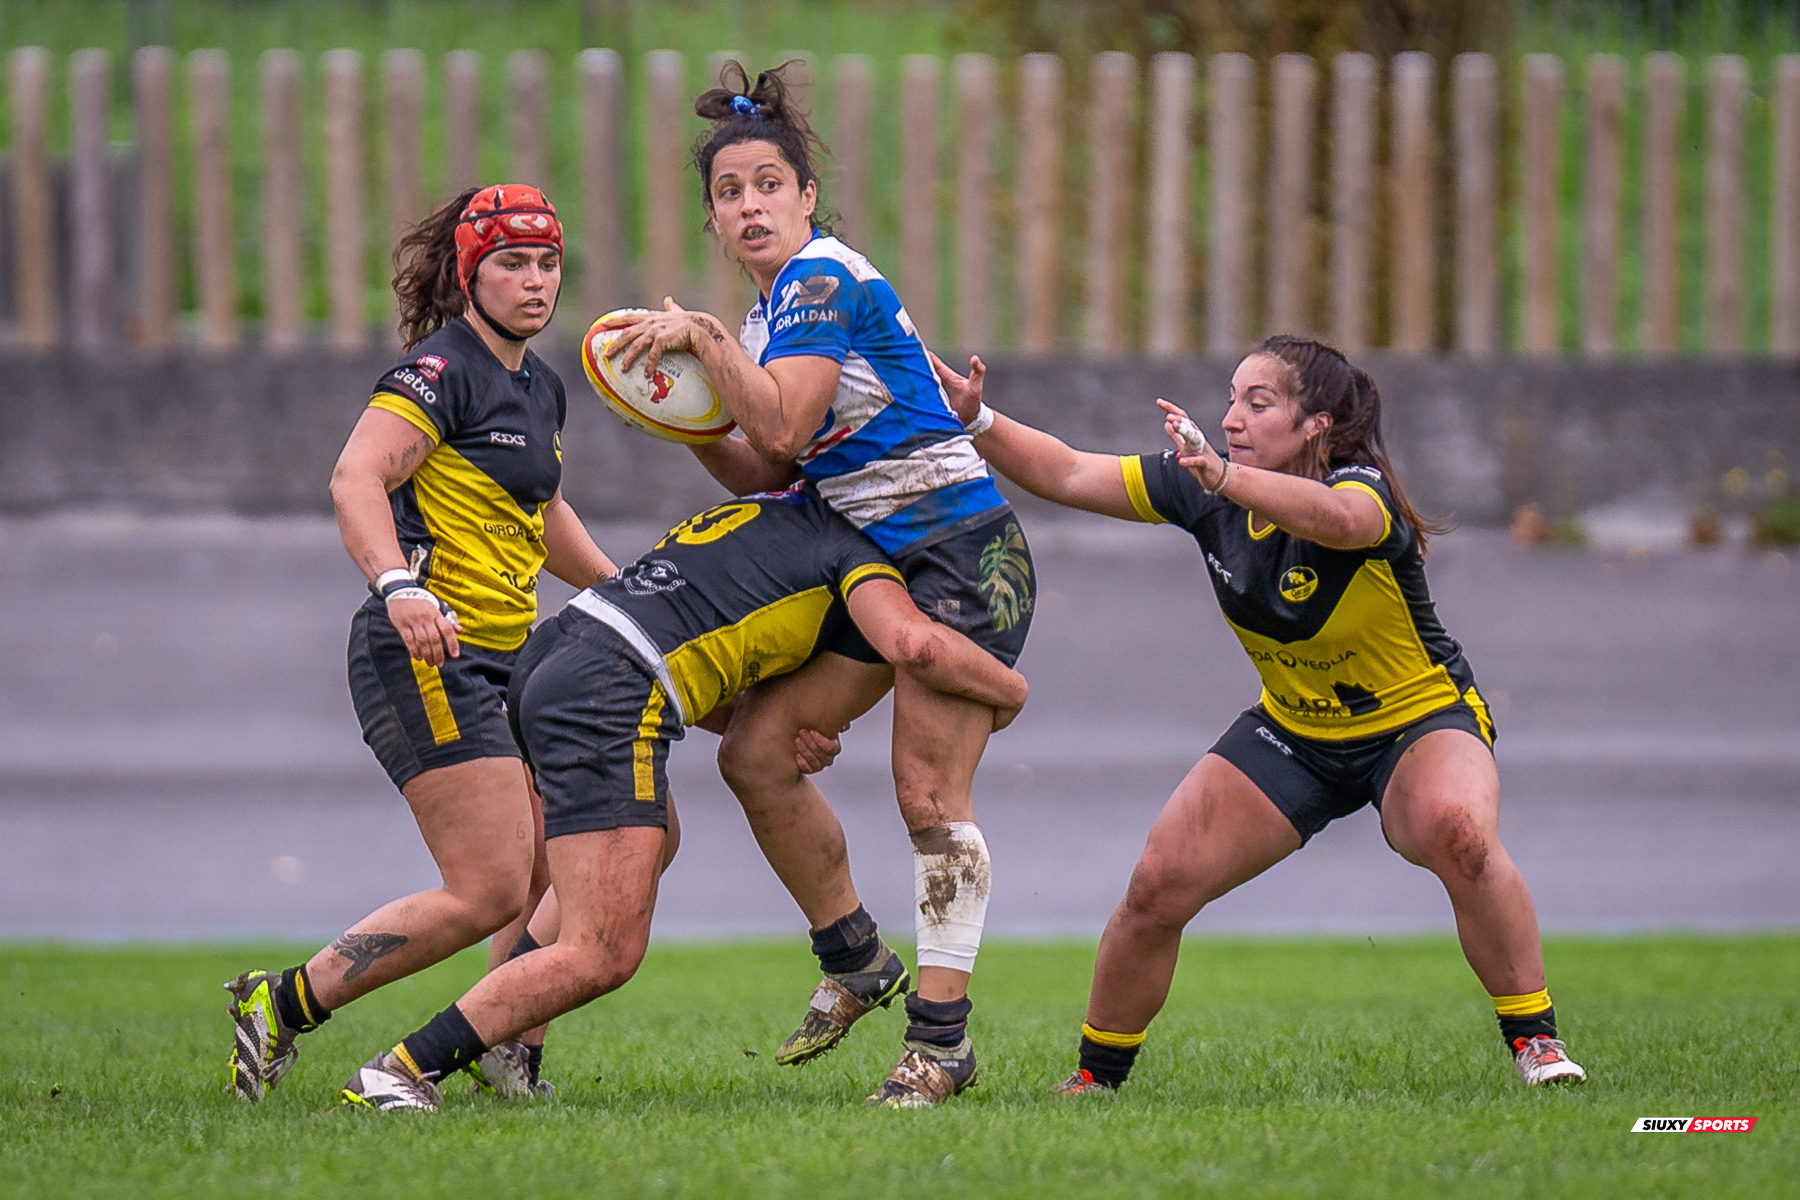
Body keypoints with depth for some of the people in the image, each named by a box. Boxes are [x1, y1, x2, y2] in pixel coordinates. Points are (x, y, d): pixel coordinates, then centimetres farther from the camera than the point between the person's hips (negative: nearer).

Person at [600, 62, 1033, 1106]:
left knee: (929, 789, -13)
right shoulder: (778, 306, 14)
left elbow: (784, 429, -22)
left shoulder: (824, 277, -12)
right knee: (757, 749, 2)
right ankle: (856, 960, 16)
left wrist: (702, 338, -14)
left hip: (963, 554, -10)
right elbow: (765, 474, 16)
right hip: (876, 559, 10)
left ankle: (942, 1037, -10)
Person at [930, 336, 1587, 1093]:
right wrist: (978, 419, -23)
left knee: (1457, 831, -38)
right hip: (1294, 734, 5)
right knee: (1159, 886, -9)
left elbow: (1339, 518, -55)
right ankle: (1097, 1075, 11)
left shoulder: (1365, 491, -29)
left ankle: (1535, 1040, -22)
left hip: (1422, 722, -5)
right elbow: (1068, 476, -7)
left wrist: (1220, 474, -71)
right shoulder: (1206, 495, -11)